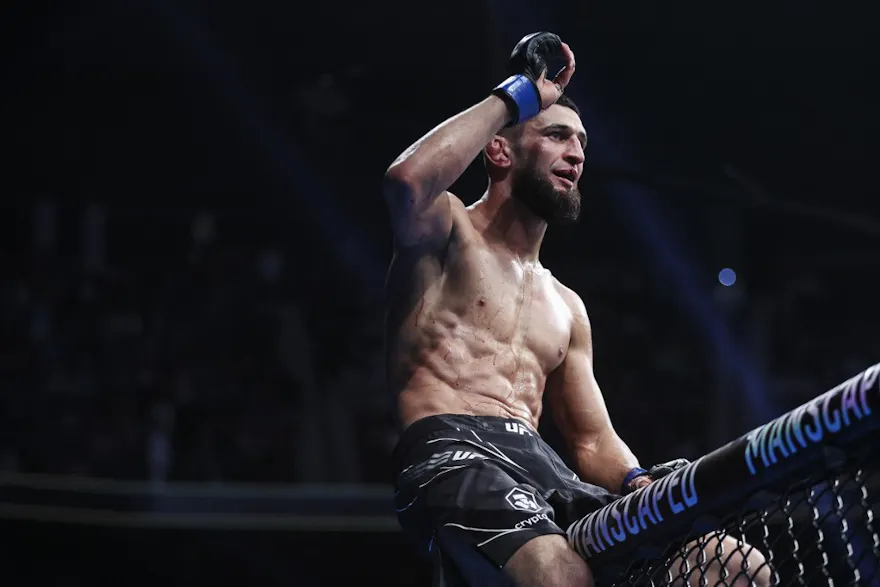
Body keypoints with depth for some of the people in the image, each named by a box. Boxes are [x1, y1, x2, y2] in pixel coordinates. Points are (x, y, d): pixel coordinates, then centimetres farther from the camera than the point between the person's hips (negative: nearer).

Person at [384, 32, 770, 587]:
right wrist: (517, 94, -3)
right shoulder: (449, 234, 10)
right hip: (454, 457, -6)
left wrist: (641, 484, 1)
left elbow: (593, 439, 26)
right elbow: (407, 182, -16)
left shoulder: (566, 307, 30)